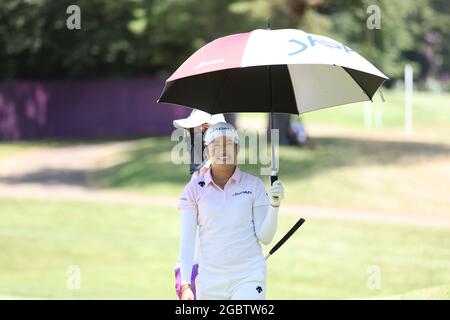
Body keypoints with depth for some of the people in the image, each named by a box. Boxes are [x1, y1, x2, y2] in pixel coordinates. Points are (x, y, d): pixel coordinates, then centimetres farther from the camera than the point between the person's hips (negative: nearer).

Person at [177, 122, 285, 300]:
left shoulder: (253, 185, 2)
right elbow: (187, 240, 0)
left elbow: (265, 237, 2)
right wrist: (185, 284, -8)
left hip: (248, 275, -2)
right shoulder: (194, 188, 2)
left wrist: (274, 205, -14)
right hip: (210, 277, 2)